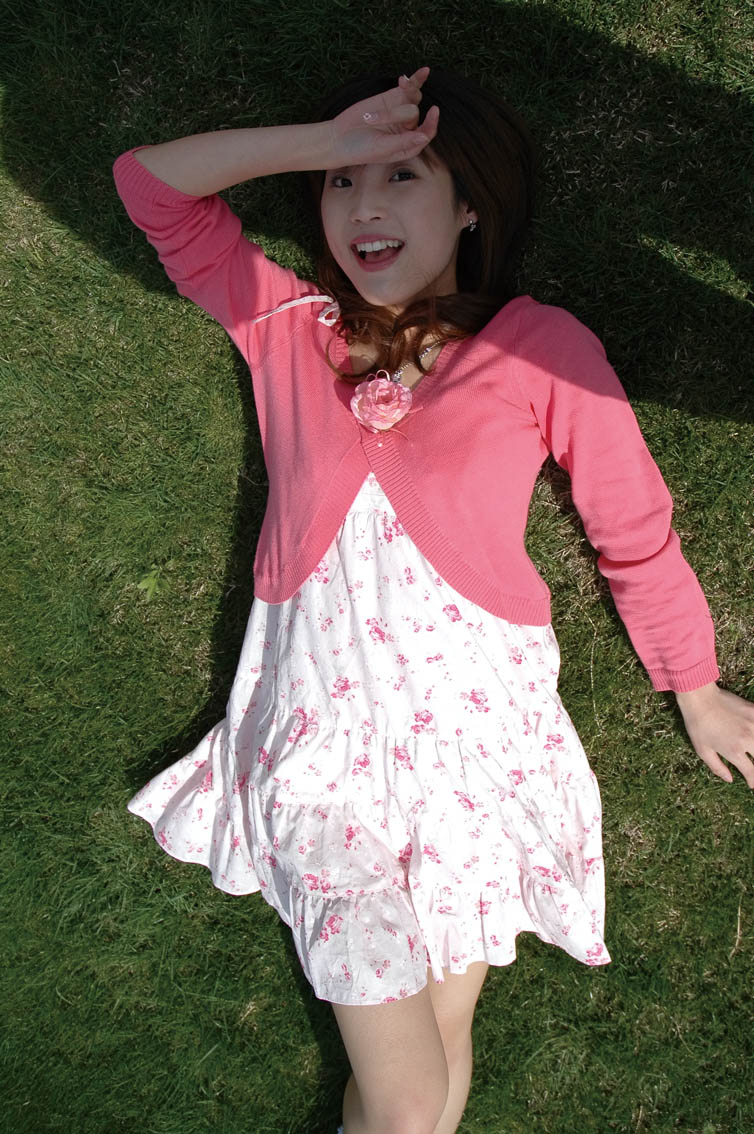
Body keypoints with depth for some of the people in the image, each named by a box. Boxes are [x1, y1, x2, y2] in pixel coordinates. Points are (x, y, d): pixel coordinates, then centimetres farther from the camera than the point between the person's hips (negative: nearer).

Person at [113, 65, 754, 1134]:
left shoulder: (542, 347, 2)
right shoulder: (287, 326, 9)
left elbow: (636, 531, 8)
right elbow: (149, 182, 9)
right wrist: (327, 141, -1)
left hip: (474, 719, 0)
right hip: (322, 728, 1)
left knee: (438, 1033, 3)